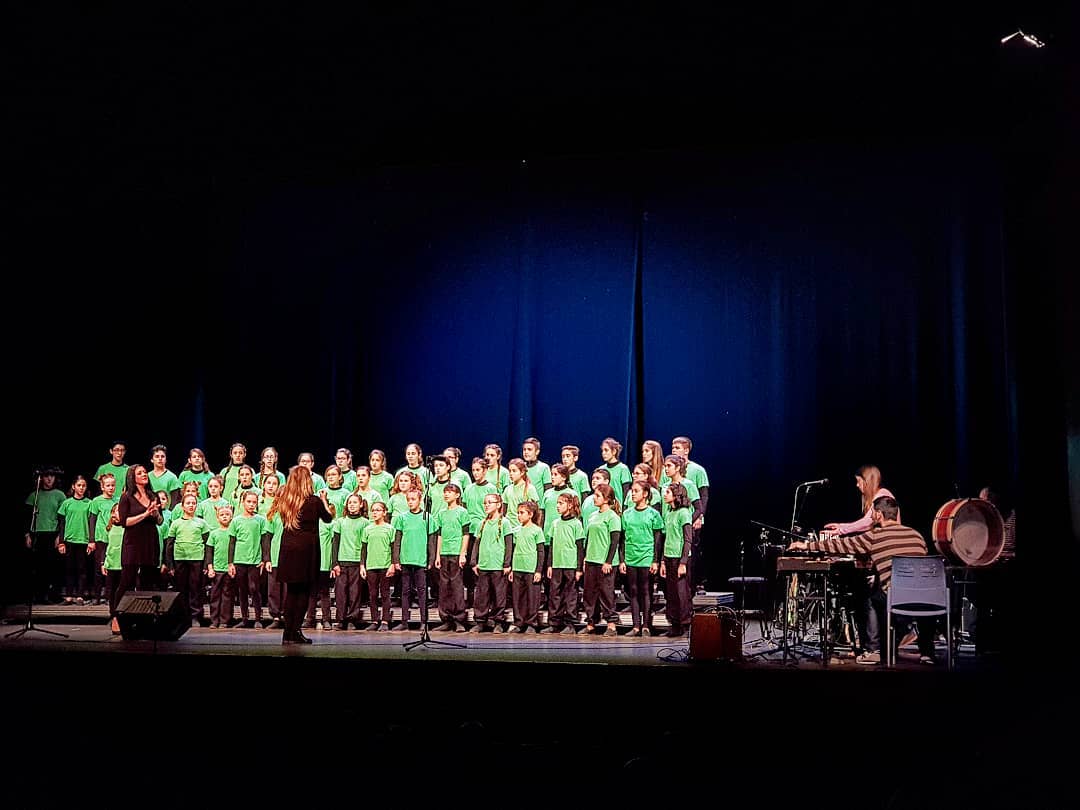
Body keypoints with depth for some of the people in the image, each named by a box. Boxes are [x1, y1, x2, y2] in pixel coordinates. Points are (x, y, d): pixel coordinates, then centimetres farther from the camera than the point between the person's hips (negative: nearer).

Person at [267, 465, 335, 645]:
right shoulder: (314, 500, -7)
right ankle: (295, 632, 1)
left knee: (291, 591, 11)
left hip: (288, 548, 4)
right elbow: (328, 518, 9)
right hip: (307, 548, -4)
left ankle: (287, 632, 12)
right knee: (303, 592, 2)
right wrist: (324, 500, 24)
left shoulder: (284, 500, 2)